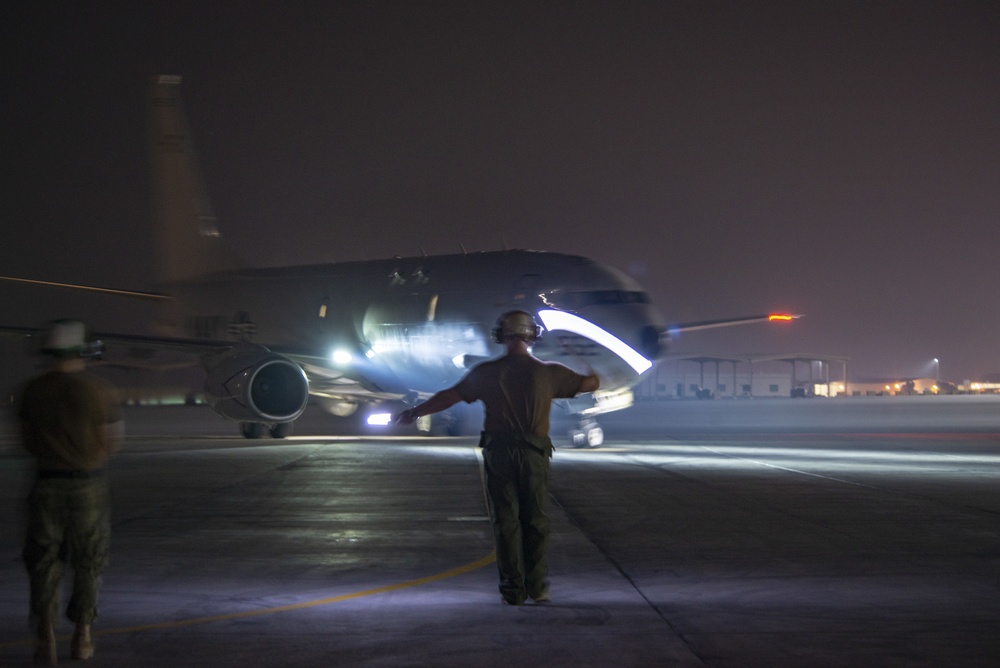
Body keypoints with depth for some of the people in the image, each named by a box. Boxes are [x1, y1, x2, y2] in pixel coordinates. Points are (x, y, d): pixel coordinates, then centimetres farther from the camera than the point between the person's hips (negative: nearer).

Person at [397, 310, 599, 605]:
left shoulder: (487, 372, -2)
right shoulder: (548, 372, 0)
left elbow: (450, 396, 1)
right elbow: (589, 383, 13)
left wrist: (415, 412, 14)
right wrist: (596, 375, 37)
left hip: (498, 451, 0)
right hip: (534, 453, 0)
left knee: (506, 520, 5)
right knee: (535, 520, 9)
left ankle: (513, 589, 5)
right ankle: (537, 587, 8)